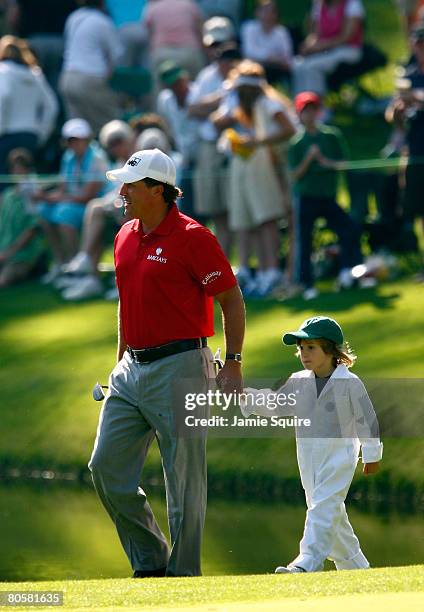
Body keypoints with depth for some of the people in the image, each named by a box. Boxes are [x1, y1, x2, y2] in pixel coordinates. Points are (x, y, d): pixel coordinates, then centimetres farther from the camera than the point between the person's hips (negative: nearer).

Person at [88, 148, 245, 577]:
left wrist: (233, 365, -14)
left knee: (184, 479, -2)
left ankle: (184, 573, 6)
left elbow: (232, 300, -9)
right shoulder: (125, 237, 12)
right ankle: (150, 562, 15)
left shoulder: (192, 237, -11)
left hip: (179, 368, -8)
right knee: (106, 467, 4)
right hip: (133, 369, 8)